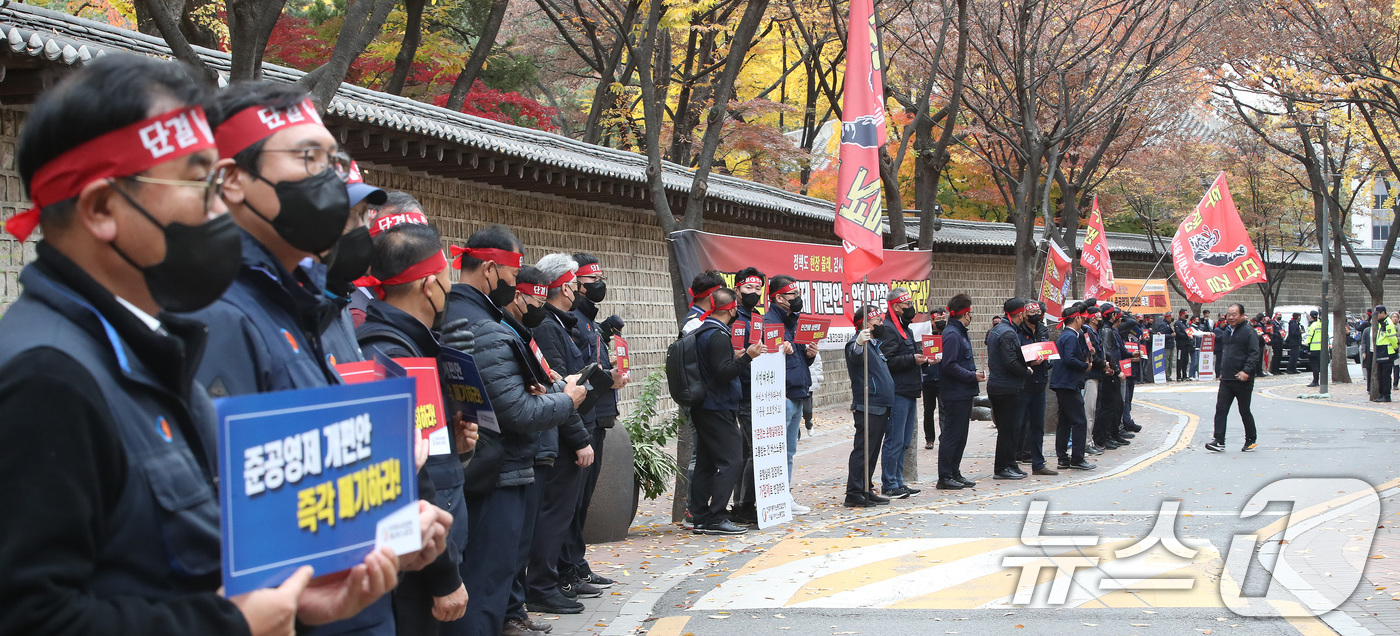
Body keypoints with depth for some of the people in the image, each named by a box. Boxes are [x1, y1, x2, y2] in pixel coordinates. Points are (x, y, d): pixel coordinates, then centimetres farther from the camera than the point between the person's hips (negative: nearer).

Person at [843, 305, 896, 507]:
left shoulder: (873, 344, 21)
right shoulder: (859, 344, -12)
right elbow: (854, 355, -38)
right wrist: (858, 344, -58)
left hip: (880, 407, 10)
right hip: (868, 408, -10)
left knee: (872, 451, 13)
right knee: (863, 450, -10)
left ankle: (866, 491, 18)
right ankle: (853, 494, -9)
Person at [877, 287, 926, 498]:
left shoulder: (905, 329, 21)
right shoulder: (888, 330, -12)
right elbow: (888, 361, -22)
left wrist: (921, 356, 15)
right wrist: (912, 359, -23)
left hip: (910, 393, 10)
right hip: (897, 393, -10)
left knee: (904, 441, 13)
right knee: (894, 441, -7)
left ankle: (898, 482, 19)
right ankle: (889, 485, -2)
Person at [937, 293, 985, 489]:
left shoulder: (960, 332, 16)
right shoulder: (952, 334, -16)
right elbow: (949, 365, -22)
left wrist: (974, 372, 5)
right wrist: (972, 376, -18)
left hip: (963, 394, 10)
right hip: (955, 394, -10)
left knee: (960, 436, 14)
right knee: (951, 435, -5)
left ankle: (955, 473, 21)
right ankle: (945, 477, -1)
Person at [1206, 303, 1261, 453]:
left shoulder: (1249, 332, -8)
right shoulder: (1227, 331, 16)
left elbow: (1254, 354, -15)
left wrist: (1247, 371, -27)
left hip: (1242, 380, -7)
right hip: (1226, 379, 7)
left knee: (1244, 411, 4)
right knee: (1221, 409, -2)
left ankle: (1252, 440, 20)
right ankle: (1219, 441, -4)